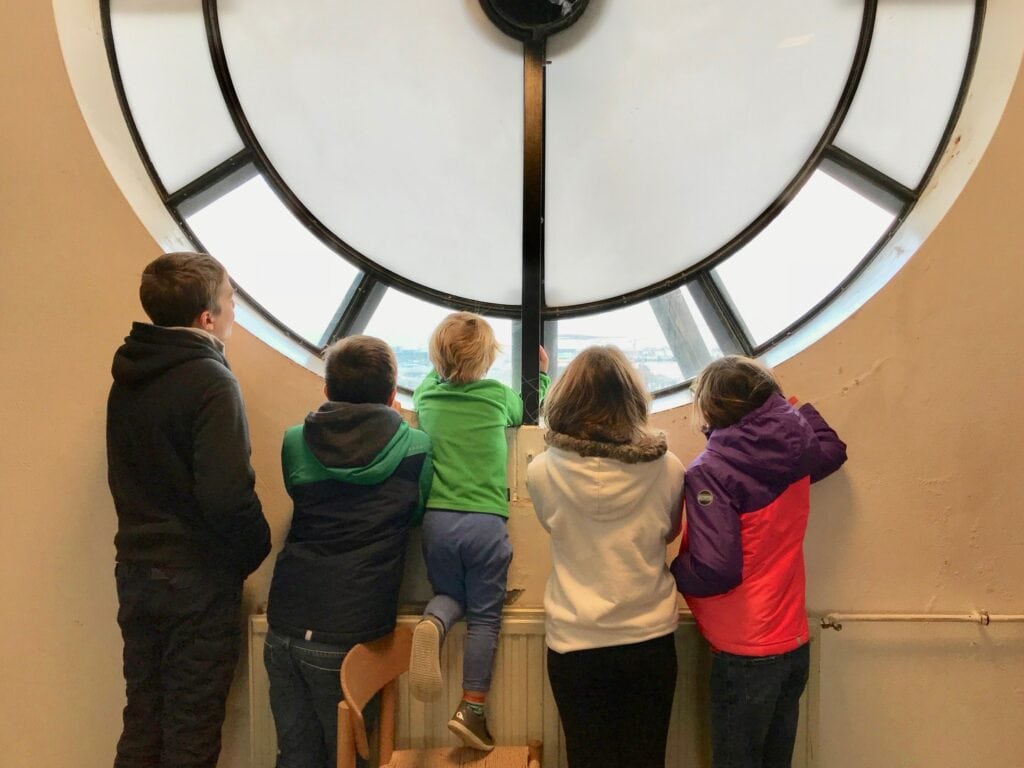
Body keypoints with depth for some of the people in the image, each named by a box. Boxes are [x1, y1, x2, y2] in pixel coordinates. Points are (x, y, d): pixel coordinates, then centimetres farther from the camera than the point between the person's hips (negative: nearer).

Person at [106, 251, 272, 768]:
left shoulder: (127, 376, 6)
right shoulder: (211, 382, -19)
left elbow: (127, 477, 13)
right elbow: (227, 494, -26)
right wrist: (255, 551, -9)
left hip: (135, 571, 7)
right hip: (197, 580, -7)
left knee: (142, 720, 18)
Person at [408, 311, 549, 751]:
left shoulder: (426, 394, 5)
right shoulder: (499, 395, 1)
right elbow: (530, 411, 24)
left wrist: (443, 367, 42)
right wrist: (541, 371, 37)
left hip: (437, 519, 2)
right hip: (486, 522, -2)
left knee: (450, 594, 22)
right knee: (484, 616, 9)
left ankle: (431, 625, -11)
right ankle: (472, 710, 5)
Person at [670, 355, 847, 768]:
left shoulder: (708, 472, -20)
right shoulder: (796, 453, -1)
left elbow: (714, 570, -24)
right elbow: (834, 448, 24)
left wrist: (670, 572, -6)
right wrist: (792, 406, 31)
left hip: (746, 654, -7)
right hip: (795, 643, 7)